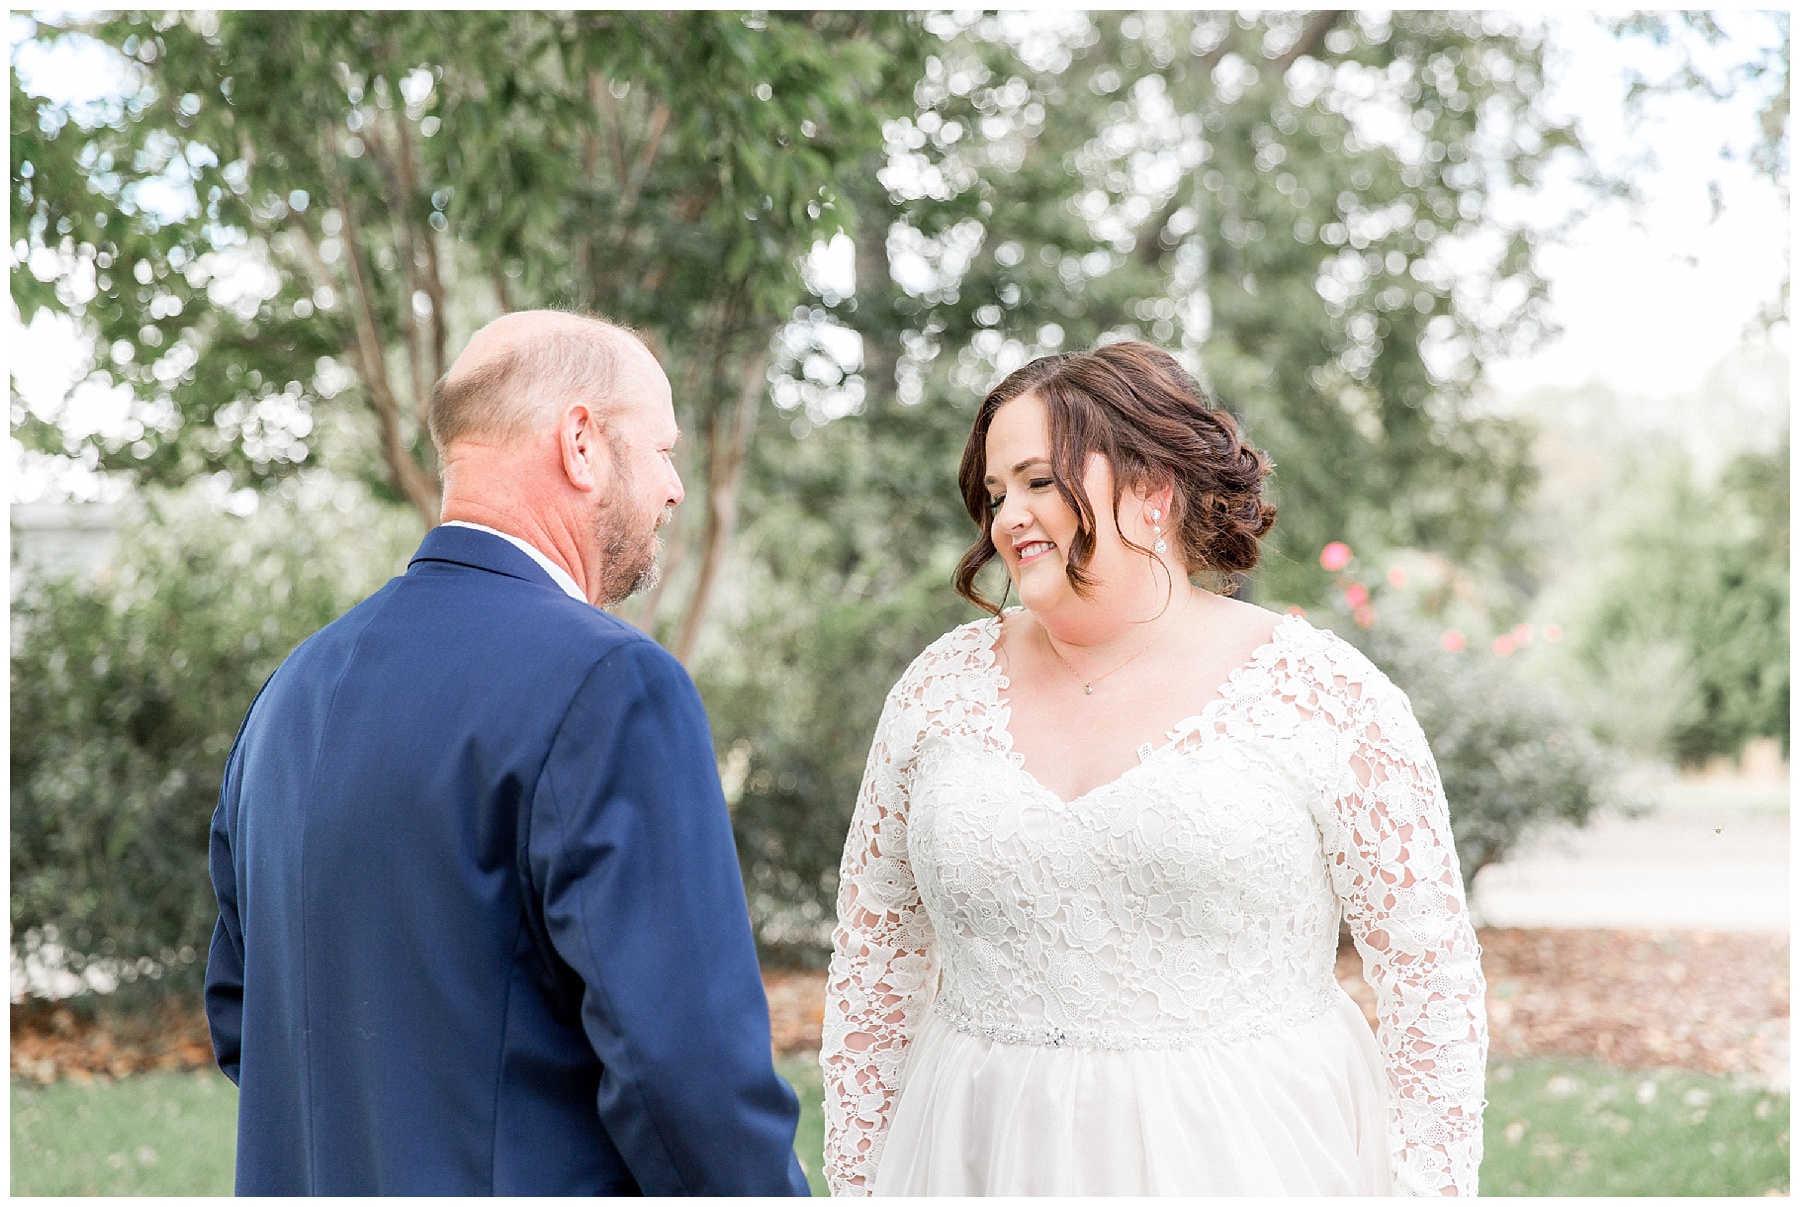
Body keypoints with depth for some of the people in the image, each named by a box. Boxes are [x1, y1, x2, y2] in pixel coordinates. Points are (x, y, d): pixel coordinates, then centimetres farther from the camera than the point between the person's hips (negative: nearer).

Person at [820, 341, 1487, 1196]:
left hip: (1248, 1158, -2)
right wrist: (856, 1182, 8)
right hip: (983, 1158, 3)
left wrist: (1430, 1187, -9)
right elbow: (875, 965, 10)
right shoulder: (942, 690, 3)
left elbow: (1434, 978, -5)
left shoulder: (1327, 699, -7)